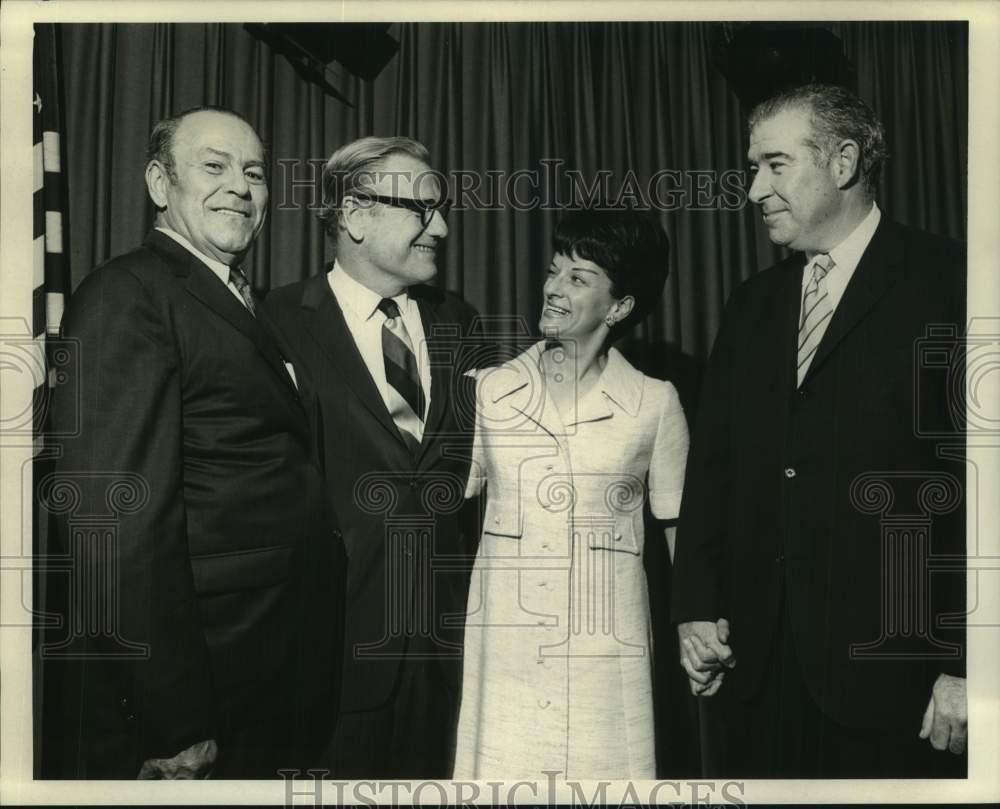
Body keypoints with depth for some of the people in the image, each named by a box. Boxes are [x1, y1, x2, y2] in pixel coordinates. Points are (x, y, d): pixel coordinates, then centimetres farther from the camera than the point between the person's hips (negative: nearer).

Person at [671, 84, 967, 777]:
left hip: (889, 669, -4)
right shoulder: (753, 304, 12)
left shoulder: (946, 283, -5)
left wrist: (965, 666, -13)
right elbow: (712, 465, 10)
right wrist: (697, 606, 1)